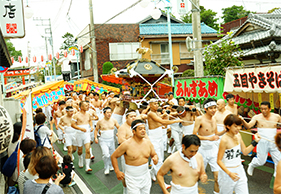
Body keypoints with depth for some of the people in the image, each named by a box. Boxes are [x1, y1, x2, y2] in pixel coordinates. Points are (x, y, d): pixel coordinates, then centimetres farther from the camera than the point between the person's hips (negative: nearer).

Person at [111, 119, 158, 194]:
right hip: (132, 179, -5)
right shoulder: (126, 144, -17)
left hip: (146, 177, 5)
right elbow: (113, 156, -7)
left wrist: (155, 158, -14)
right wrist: (117, 172, -13)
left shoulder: (148, 142, -3)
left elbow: (154, 154, 10)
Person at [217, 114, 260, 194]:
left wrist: (255, 141, 2)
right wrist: (229, 173, -29)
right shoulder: (224, 139, -21)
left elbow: (245, 152, 11)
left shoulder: (238, 135, 0)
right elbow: (219, 161, -19)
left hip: (239, 171, 6)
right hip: (227, 171, -6)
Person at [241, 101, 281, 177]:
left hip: (273, 143, 2)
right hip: (262, 142, -2)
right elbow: (248, 126, -20)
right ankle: (251, 165, 37)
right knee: (261, 161, 5)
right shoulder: (257, 117, -8)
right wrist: (243, 121, -39)